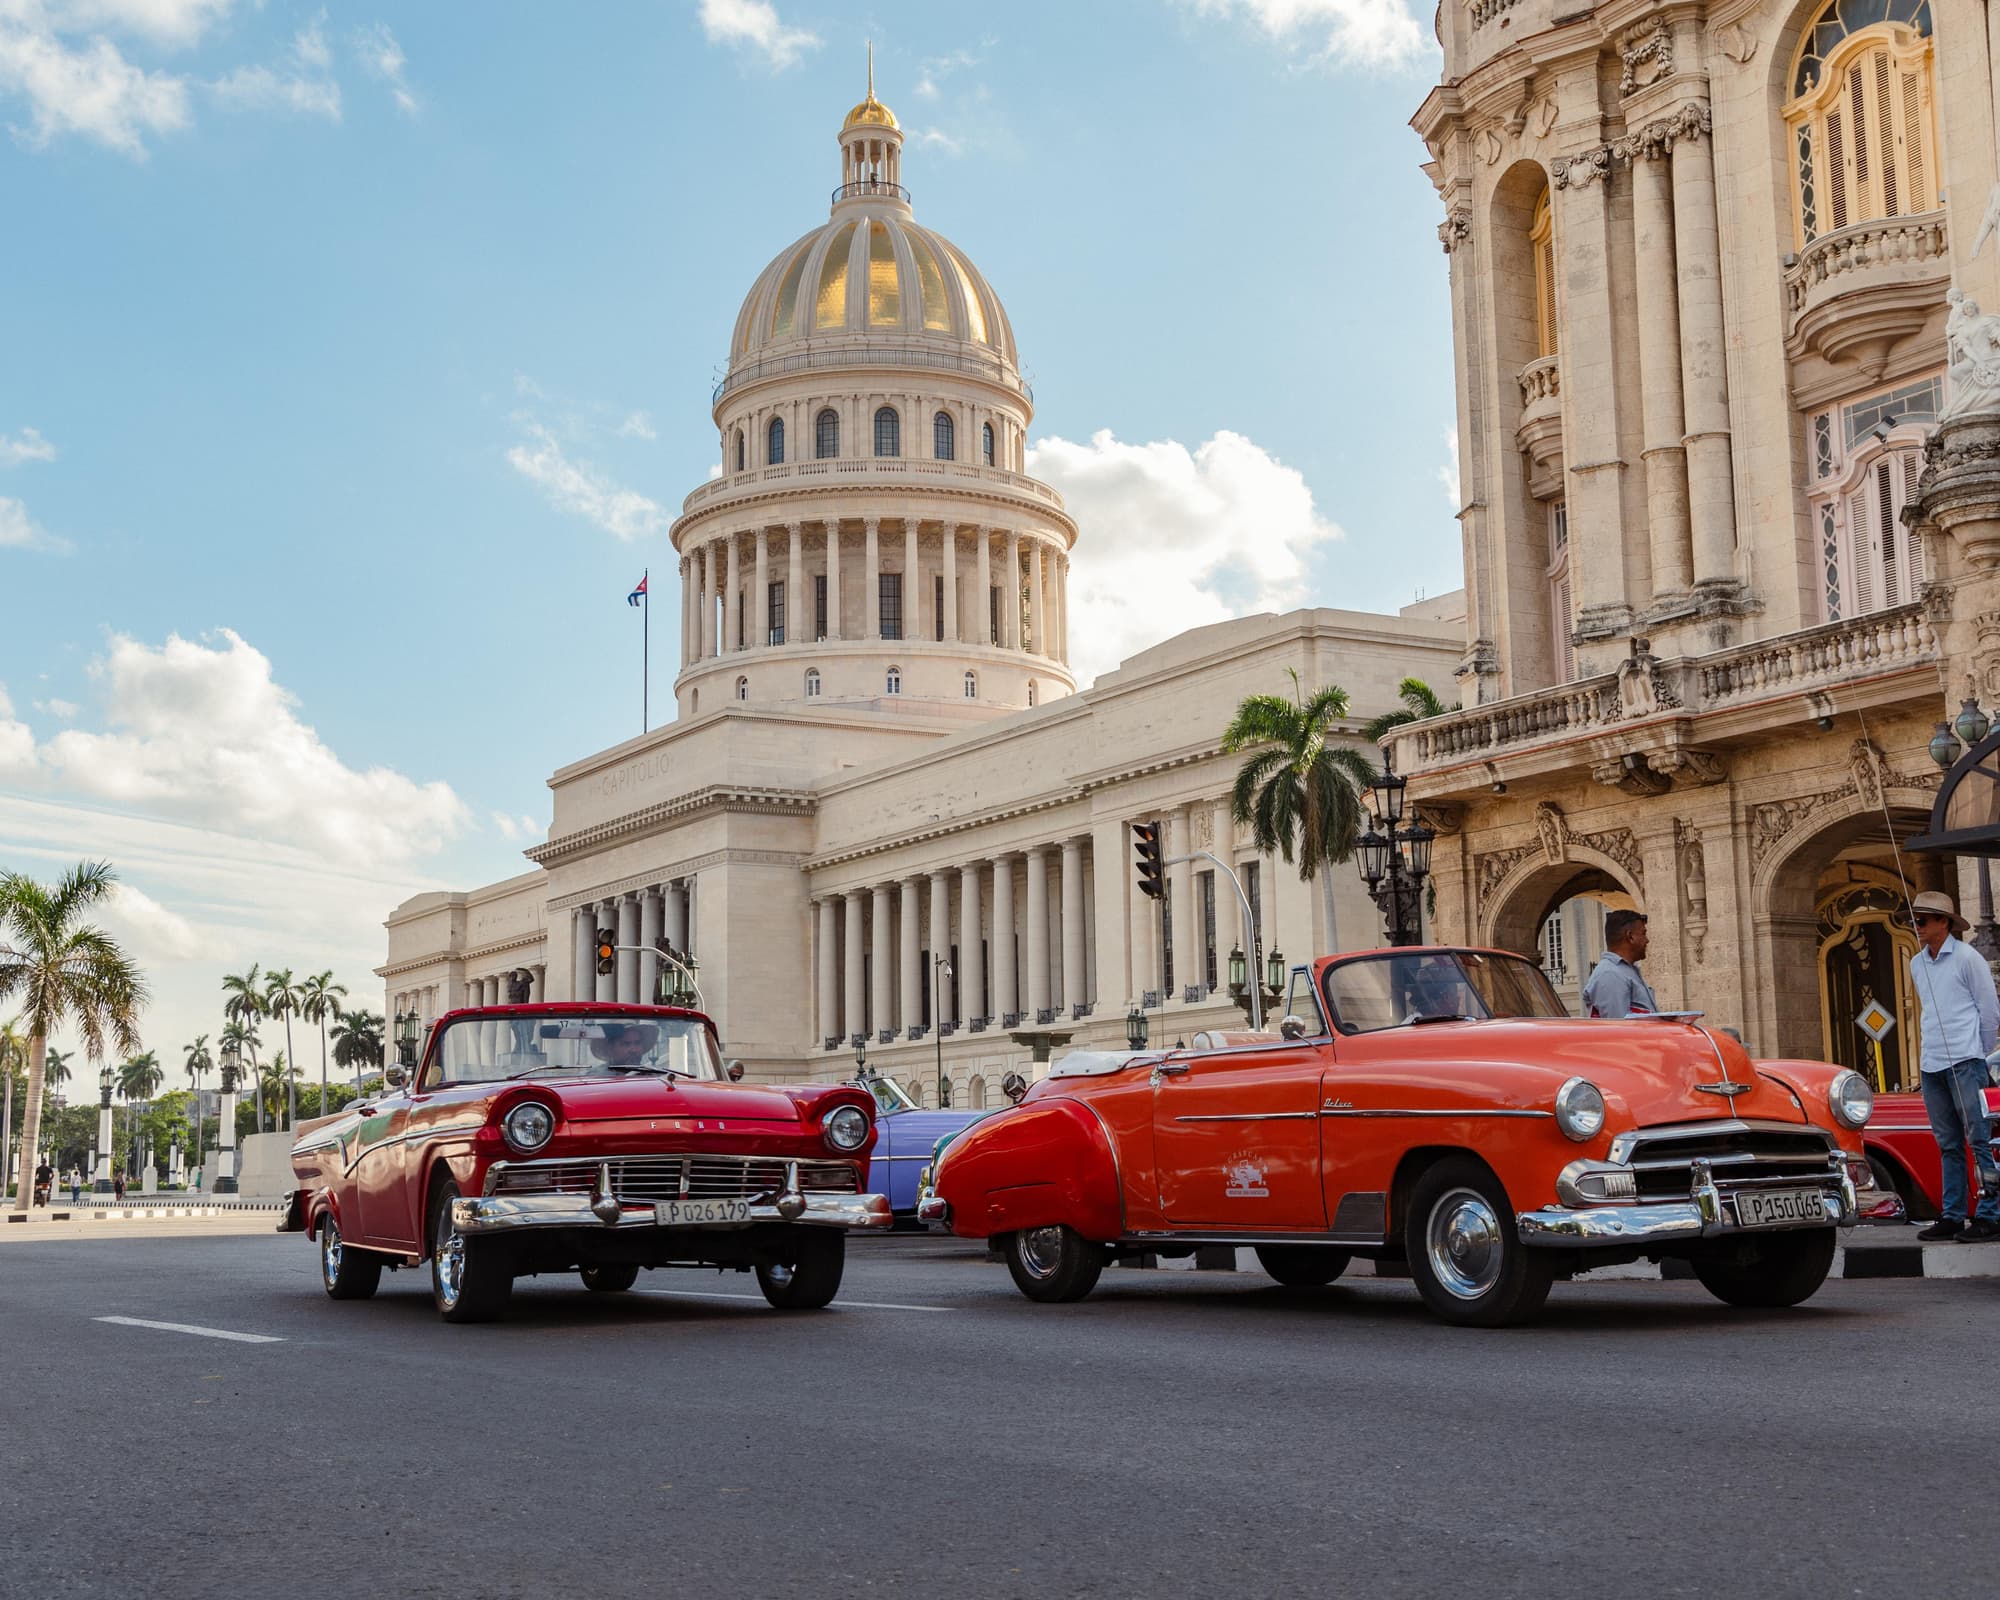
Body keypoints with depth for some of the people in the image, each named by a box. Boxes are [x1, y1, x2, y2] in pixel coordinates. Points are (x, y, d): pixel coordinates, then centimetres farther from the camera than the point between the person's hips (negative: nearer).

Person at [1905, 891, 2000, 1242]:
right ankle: (1952, 1216, 11)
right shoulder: (1917, 964, 15)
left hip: (1964, 1062, -7)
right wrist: (1928, 1049, 17)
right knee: (1948, 1145, 9)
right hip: (1931, 1066, 7)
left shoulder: (1967, 958, -4)